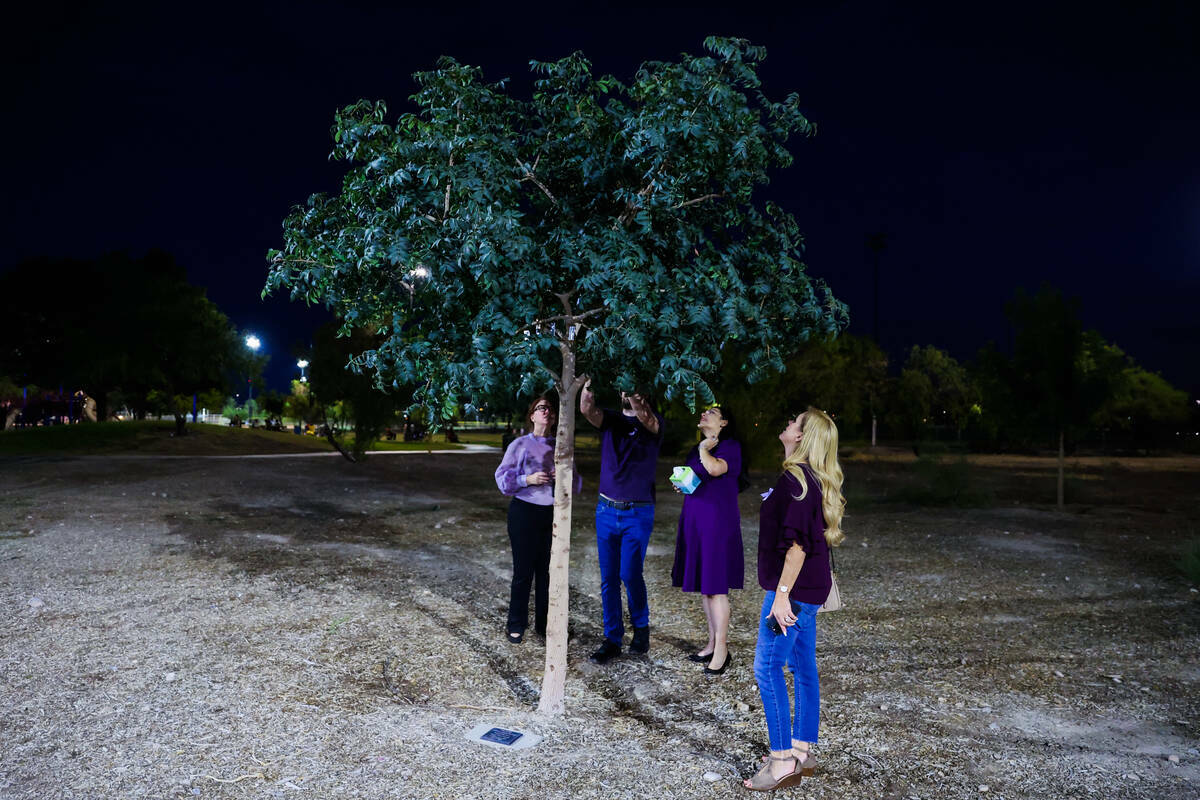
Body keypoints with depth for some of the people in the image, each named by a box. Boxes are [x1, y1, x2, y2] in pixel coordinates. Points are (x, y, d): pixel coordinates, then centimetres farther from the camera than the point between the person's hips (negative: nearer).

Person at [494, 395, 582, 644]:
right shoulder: (520, 444, -1)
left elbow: (577, 483, 12)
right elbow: (502, 477, -3)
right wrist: (528, 479, -17)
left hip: (554, 514, 3)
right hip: (525, 512, -3)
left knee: (548, 570, 7)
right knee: (523, 571, 2)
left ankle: (544, 624, 21)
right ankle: (516, 626, 16)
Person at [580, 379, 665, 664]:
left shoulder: (653, 422, -3)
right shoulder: (611, 419, 6)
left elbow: (645, 417, -29)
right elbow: (586, 409, -15)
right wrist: (589, 381, -31)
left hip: (638, 513, -4)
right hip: (606, 510, 4)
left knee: (630, 574, -6)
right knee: (609, 579, 7)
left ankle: (641, 626, 21)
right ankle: (612, 639, 20)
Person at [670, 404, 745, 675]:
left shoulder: (731, 445, -7)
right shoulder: (696, 450, 16)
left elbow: (715, 469, -27)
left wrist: (704, 448, -9)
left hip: (718, 521, -8)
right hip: (694, 520, 8)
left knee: (716, 586, -4)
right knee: (702, 585, 12)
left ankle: (721, 649, 5)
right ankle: (712, 642, 23)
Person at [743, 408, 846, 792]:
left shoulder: (795, 478, -18)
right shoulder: (811, 479, 12)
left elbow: (796, 542, -24)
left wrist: (782, 595, -22)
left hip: (793, 588, -10)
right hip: (809, 589, 10)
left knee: (768, 668, -3)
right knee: (803, 668, 15)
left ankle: (782, 761, 4)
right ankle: (803, 752, 27)